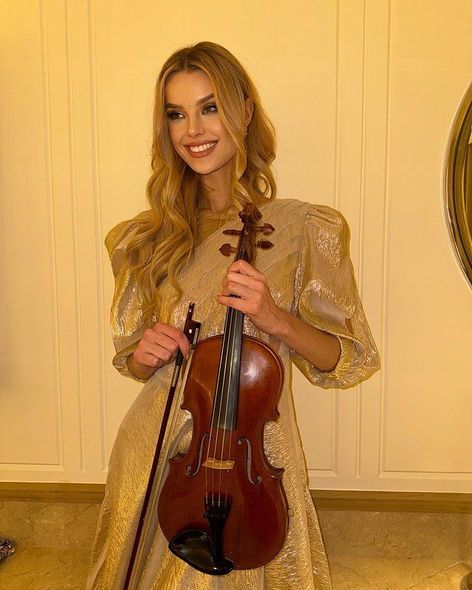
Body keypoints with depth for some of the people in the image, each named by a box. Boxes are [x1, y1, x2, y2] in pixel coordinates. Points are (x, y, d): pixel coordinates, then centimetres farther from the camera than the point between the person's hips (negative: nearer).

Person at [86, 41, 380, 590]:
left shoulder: (302, 228, -8)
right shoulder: (149, 237, 0)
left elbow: (347, 360, -5)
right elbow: (132, 360, 10)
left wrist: (276, 320, -22)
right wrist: (145, 354, -12)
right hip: (154, 450, 3)